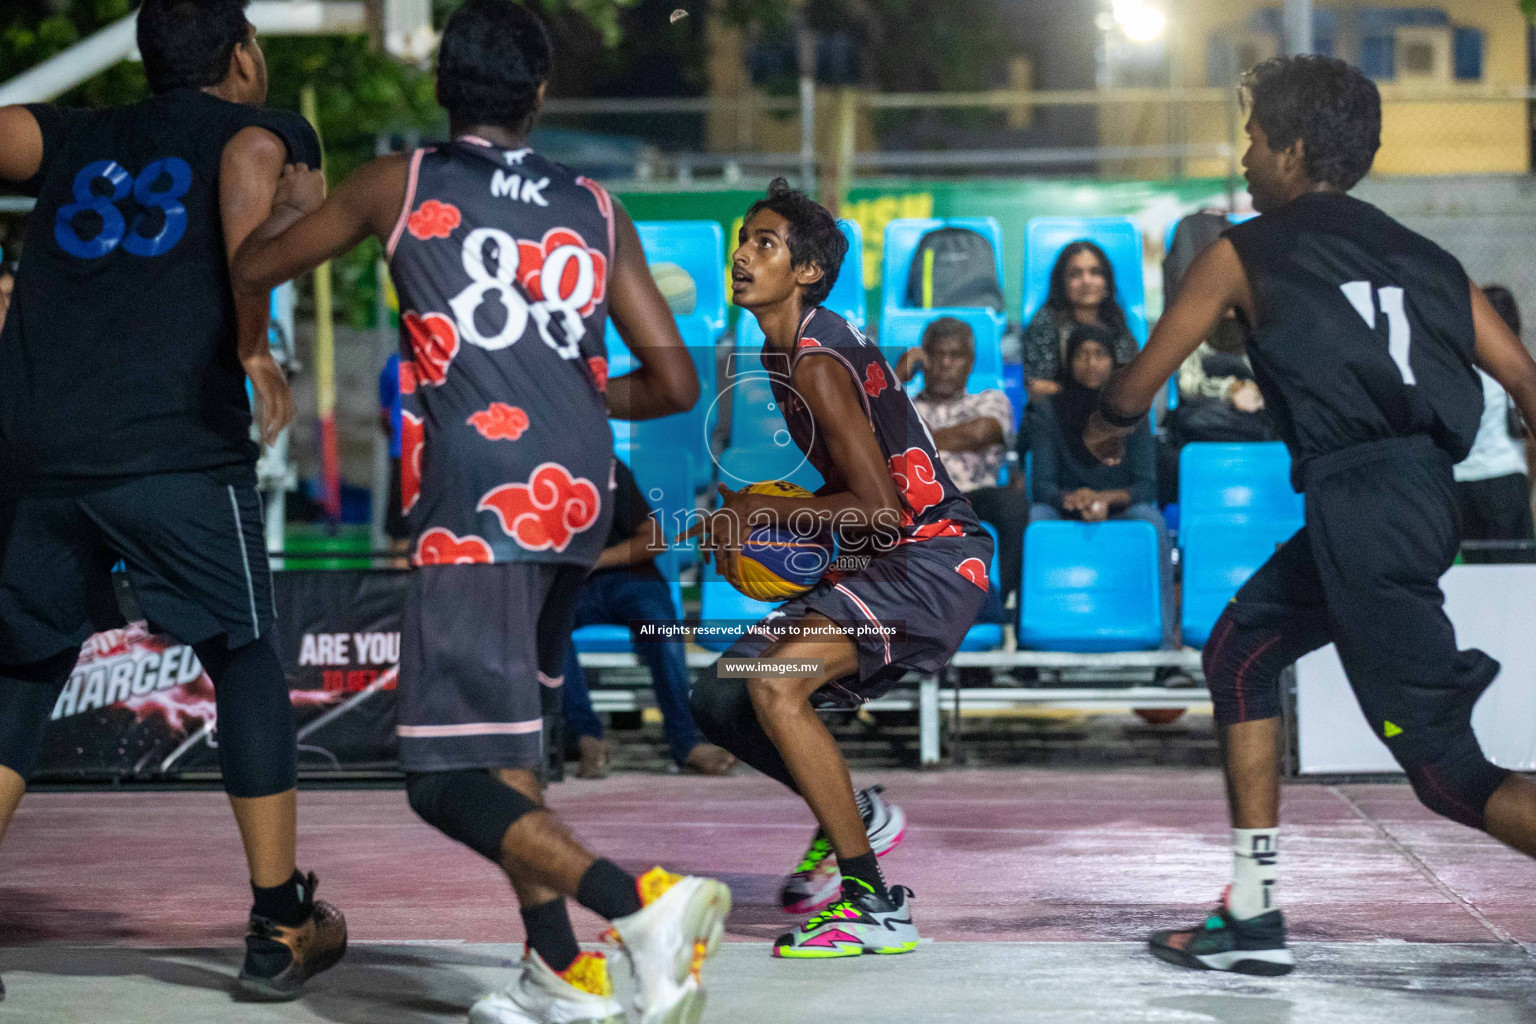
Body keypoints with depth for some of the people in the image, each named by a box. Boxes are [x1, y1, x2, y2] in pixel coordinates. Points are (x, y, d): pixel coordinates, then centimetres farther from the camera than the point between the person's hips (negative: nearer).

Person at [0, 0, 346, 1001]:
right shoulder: (262, 129, 13)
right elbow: (250, 164, -11)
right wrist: (255, 344, -9)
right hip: (173, 446, -4)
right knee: (246, 662, 13)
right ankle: (281, 932, 15)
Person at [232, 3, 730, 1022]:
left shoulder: (399, 185, 6)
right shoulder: (597, 210, 14)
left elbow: (253, 267, 18)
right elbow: (675, 382, 12)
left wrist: (300, 204, 39)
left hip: (476, 506, -5)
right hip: (579, 495, 6)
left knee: (455, 784, -8)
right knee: (504, 736, 25)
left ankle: (645, 900, -30)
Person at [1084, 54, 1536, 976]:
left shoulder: (1248, 251, 5)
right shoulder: (1420, 255, 19)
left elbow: (1141, 385, 14)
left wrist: (1109, 425, 36)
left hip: (1359, 501, -7)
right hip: (1427, 492, 7)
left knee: (1446, 770, -7)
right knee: (1239, 651, 24)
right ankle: (1254, 922, 24)